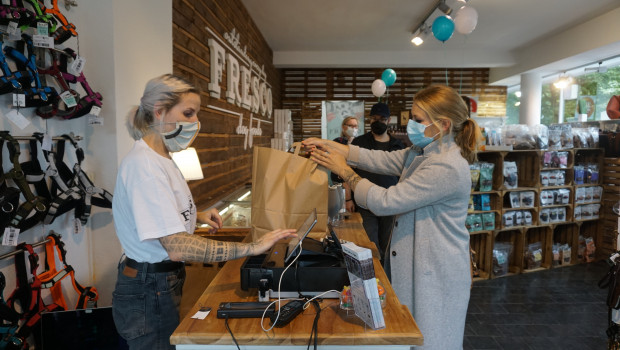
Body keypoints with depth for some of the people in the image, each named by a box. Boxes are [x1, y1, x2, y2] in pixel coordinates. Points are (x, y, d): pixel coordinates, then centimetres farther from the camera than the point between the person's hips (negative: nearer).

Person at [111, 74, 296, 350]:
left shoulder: (160, 158, 6)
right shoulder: (144, 164, -25)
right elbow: (177, 247, -32)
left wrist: (195, 216, 5)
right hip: (148, 294, -9)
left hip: (163, 283, 9)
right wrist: (251, 248, -32)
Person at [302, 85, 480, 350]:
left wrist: (344, 171, -14)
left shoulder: (446, 167, -26)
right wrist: (332, 147, -5)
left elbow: (385, 202, -25)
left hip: (436, 276, -9)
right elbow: (381, 160, 5)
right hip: (418, 266, 9)